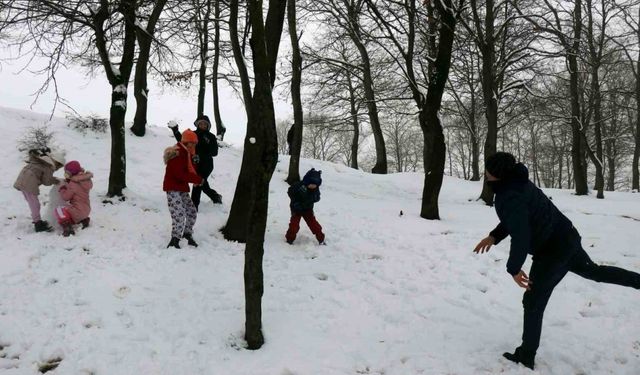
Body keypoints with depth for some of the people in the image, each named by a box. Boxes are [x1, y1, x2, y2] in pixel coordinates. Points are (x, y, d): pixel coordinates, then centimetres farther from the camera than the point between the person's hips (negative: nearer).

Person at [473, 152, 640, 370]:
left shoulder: (509, 197, -29)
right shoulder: (516, 184, 2)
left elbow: (520, 236, -31)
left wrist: (514, 269, -20)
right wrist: (494, 237, 10)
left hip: (552, 250, -9)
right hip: (565, 238, 10)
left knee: (533, 303, 2)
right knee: (592, 270, 34)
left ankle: (526, 357, 14)